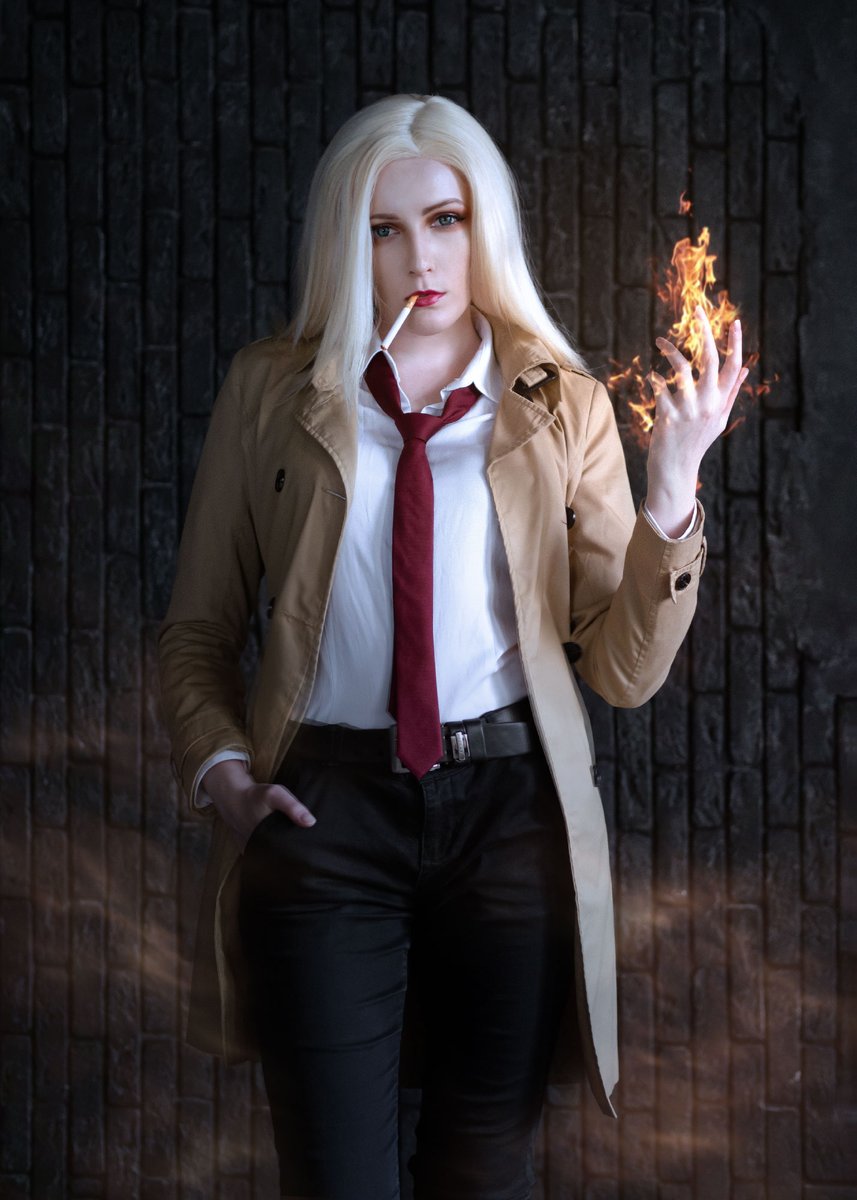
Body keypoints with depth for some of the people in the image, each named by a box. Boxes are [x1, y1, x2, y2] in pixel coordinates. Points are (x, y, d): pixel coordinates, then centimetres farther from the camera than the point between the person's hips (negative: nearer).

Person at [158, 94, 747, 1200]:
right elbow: (198, 630, 10)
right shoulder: (271, 391, 5)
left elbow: (626, 670, -1)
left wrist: (672, 484, -12)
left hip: (512, 814, 1)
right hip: (325, 809, -1)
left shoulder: (562, 409, 5)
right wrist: (219, 769, -7)